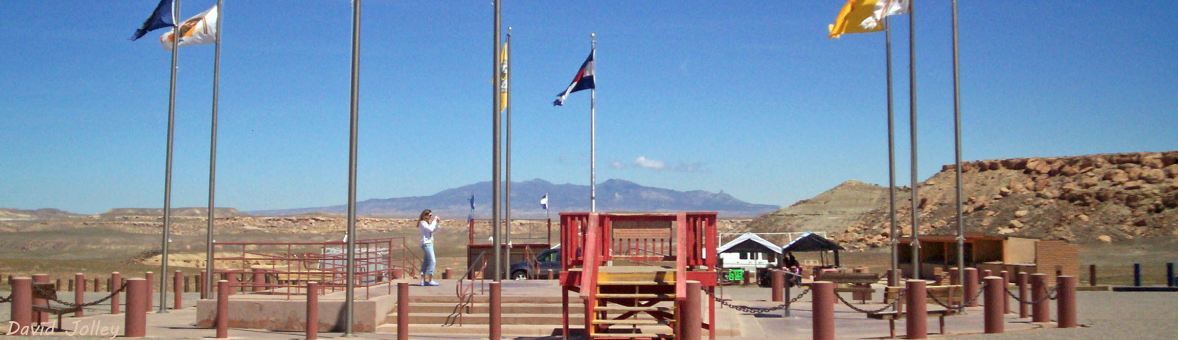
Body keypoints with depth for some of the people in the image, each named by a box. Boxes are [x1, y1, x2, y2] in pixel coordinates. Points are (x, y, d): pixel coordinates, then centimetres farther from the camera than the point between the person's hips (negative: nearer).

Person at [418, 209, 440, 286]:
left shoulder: (427, 223, 18)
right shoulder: (422, 223, -10)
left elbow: (435, 229, 19)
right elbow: (430, 229, -22)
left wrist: (436, 222, 6)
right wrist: (434, 221, -15)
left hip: (429, 243, 10)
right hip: (426, 243, -10)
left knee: (425, 262, 8)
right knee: (432, 261, -14)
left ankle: (423, 280, 9)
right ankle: (430, 280, -15)